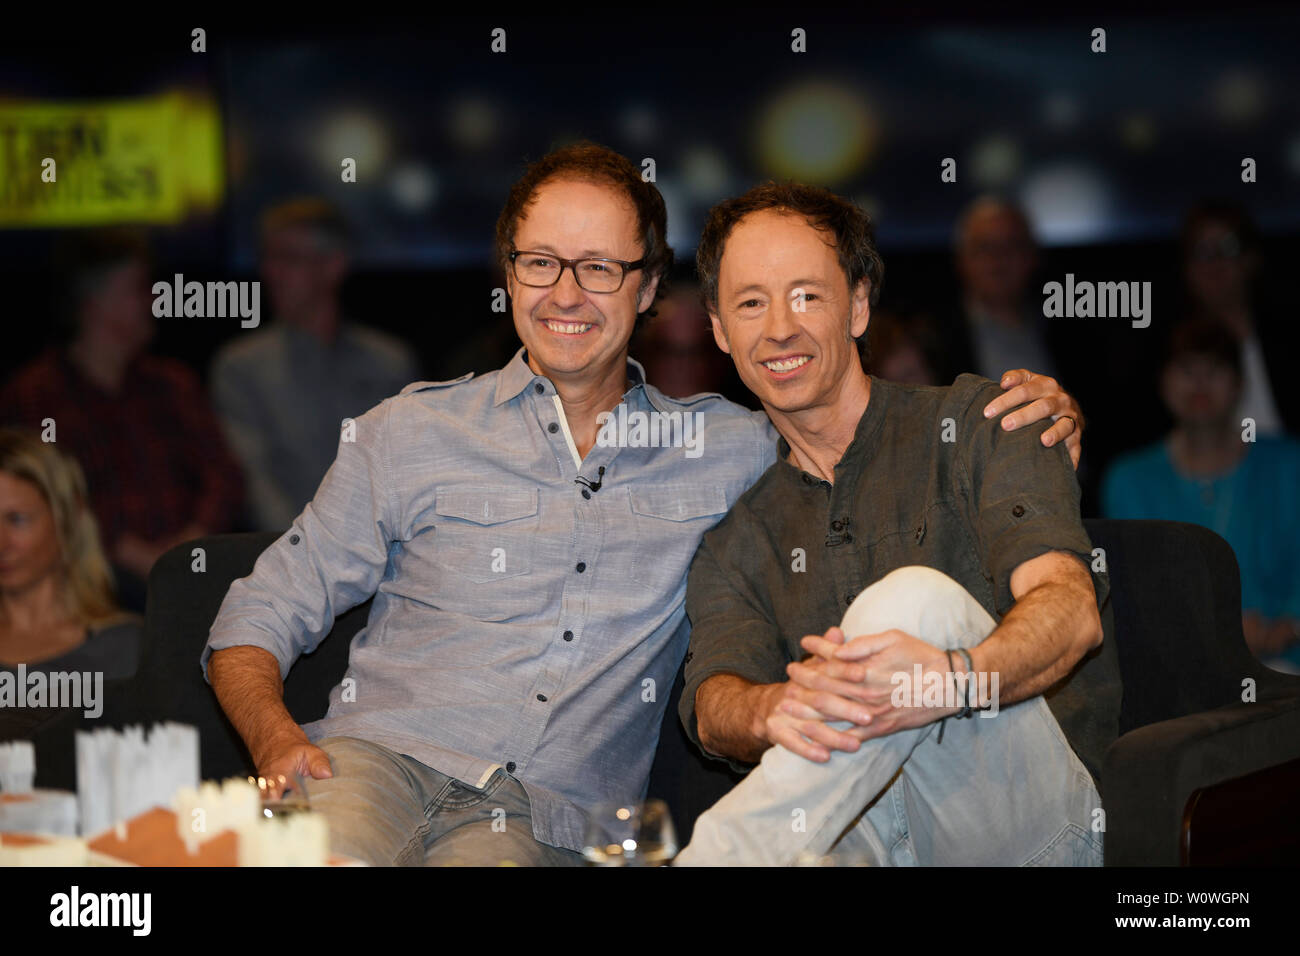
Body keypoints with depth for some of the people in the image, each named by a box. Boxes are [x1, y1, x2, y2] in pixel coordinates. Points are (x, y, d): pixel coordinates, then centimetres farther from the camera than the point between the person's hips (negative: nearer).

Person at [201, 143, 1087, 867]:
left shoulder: (722, 448, 16)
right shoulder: (412, 431, 12)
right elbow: (260, 619, 14)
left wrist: (1031, 415, 5)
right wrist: (279, 740, -8)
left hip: (548, 819, 1)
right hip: (379, 759, -1)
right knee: (325, 847, -36)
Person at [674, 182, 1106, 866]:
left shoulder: (970, 422, 9)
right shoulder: (737, 533, 20)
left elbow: (1072, 610, -8)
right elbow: (712, 707, 1)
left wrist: (952, 679, -32)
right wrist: (772, 711, -27)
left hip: (1028, 831, 0)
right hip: (856, 831, 0)